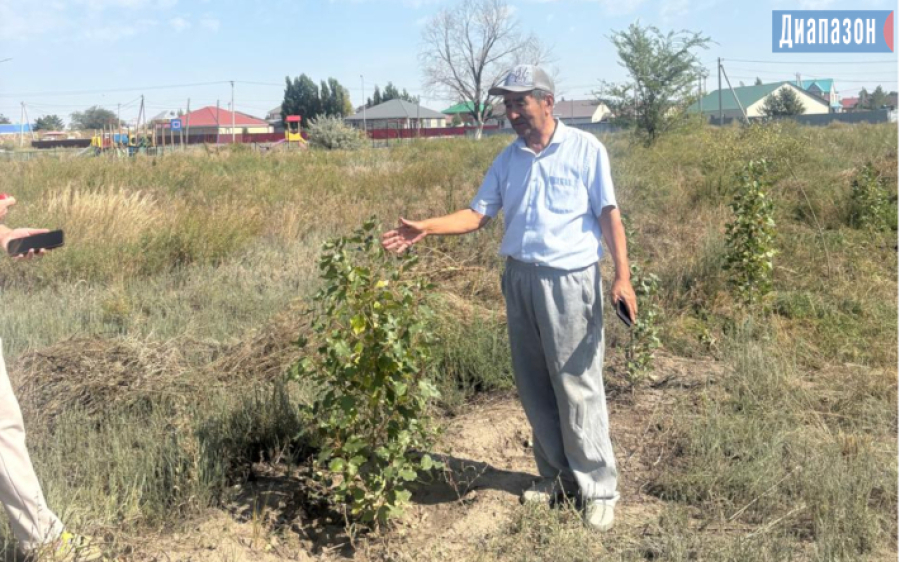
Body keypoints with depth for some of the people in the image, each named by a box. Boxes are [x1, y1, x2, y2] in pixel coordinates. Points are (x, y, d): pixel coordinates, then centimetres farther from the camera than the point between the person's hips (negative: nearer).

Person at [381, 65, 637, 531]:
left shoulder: (585, 149, -3)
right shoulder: (508, 160, 11)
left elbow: (608, 214, -5)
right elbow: (478, 214, 7)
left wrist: (622, 275, -14)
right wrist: (425, 228, -5)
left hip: (569, 280, -5)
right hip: (520, 279, 6)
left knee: (577, 386, -2)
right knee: (533, 386, 11)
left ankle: (598, 487, 12)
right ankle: (556, 473, 28)